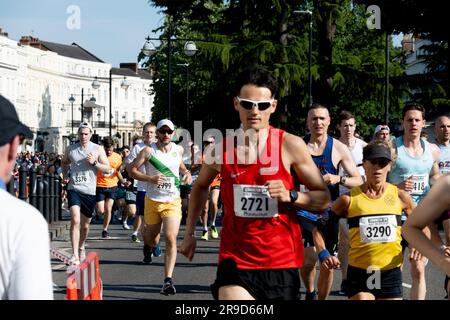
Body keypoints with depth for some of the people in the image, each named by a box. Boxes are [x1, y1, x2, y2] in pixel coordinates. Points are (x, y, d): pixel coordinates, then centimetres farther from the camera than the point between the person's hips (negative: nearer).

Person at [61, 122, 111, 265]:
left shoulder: (98, 149, 3)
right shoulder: (70, 149, 7)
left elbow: (107, 169, 0)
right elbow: (64, 162, 27)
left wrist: (94, 163, -15)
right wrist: (65, 174, 9)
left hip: (89, 191, 1)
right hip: (74, 189, -1)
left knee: (85, 225, 13)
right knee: (75, 220, -19)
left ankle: (81, 248, 40)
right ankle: (75, 255, -23)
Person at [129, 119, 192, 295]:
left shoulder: (178, 150, 4)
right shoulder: (148, 151, -8)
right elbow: (132, 169, -7)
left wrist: (186, 173, 4)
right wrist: (150, 178, -21)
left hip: (173, 201, 1)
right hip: (152, 200, -1)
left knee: (171, 239, -16)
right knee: (151, 241, 14)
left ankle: (168, 281, -16)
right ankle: (148, 245, 55)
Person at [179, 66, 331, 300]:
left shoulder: (290, 145, -6)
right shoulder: (224, 148, 1)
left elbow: (323, 198, 0)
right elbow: (200, 186, 21)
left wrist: (291, 196, -18)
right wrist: (190, 232, 18)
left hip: (281, 262, 0)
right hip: (236, 260, 0)